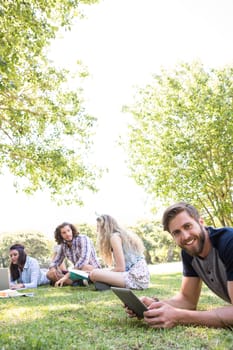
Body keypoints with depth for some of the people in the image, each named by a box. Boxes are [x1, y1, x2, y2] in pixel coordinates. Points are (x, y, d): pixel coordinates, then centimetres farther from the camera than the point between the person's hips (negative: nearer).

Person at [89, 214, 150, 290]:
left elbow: (121, 268, -12)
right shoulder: (124, 234, 20)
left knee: (94, 274, -17)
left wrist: (106, 271, 2)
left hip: (136, 279, -10)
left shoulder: (114, 236, -7)